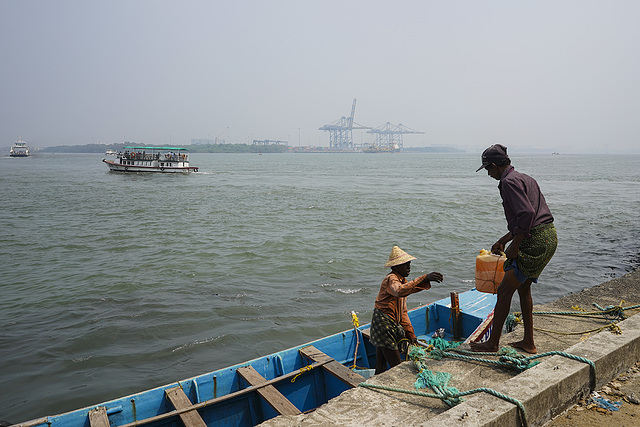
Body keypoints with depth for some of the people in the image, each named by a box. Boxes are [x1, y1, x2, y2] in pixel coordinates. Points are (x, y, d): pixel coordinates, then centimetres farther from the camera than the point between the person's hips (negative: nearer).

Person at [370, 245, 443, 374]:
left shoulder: (402, 280, 17)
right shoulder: (391, 279, -14)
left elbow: (403, 312, 19)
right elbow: (399, 291, -42)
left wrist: (411, 334, 12)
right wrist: (424, 279, -44)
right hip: (384, 324, -10)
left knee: (381, 368, 16)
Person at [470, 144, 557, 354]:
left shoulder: (509, 182, -13)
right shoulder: (525, 178, 19)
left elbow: (527, 214, -25)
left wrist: (514, 245, -17)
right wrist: (503, 240, 27)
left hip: (535, 242, -10)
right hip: (549, 237, 11)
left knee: (504, 291, -1)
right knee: (523, 288, 21)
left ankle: (493, 343, 10)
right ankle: (528, 342, 29)